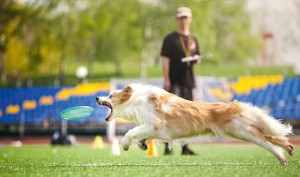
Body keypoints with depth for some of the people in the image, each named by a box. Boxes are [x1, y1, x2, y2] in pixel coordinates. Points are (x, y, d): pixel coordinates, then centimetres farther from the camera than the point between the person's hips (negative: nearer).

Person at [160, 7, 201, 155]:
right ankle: (168, 147, -15)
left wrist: (196, 59, -4)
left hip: (188, 81, 6)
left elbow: (197, 58, 22)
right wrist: (166, 80, -15)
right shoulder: (170, 38, -1)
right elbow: (165, 59, -7)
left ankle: (185, 147, 14)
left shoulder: (193, 39, 16)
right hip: (174, 81, -6)